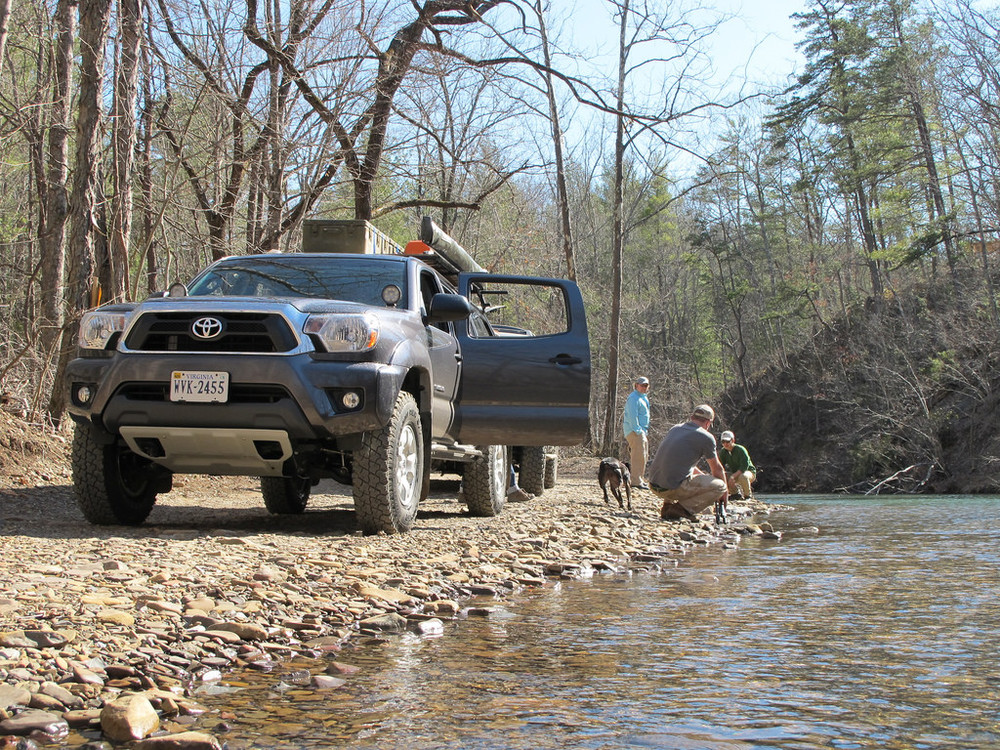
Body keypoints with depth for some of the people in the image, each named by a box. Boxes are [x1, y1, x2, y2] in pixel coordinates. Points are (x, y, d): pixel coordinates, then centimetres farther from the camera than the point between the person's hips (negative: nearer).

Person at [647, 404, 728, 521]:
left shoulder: (675, 428, 18)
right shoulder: (706, 437, -2)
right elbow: (717, 469, 10)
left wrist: (703, 475, 41)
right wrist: (725, 491, 27)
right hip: (673, 488, -8)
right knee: (720, 486, 4)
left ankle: (668, 505, 15)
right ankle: (682, 508, -8)